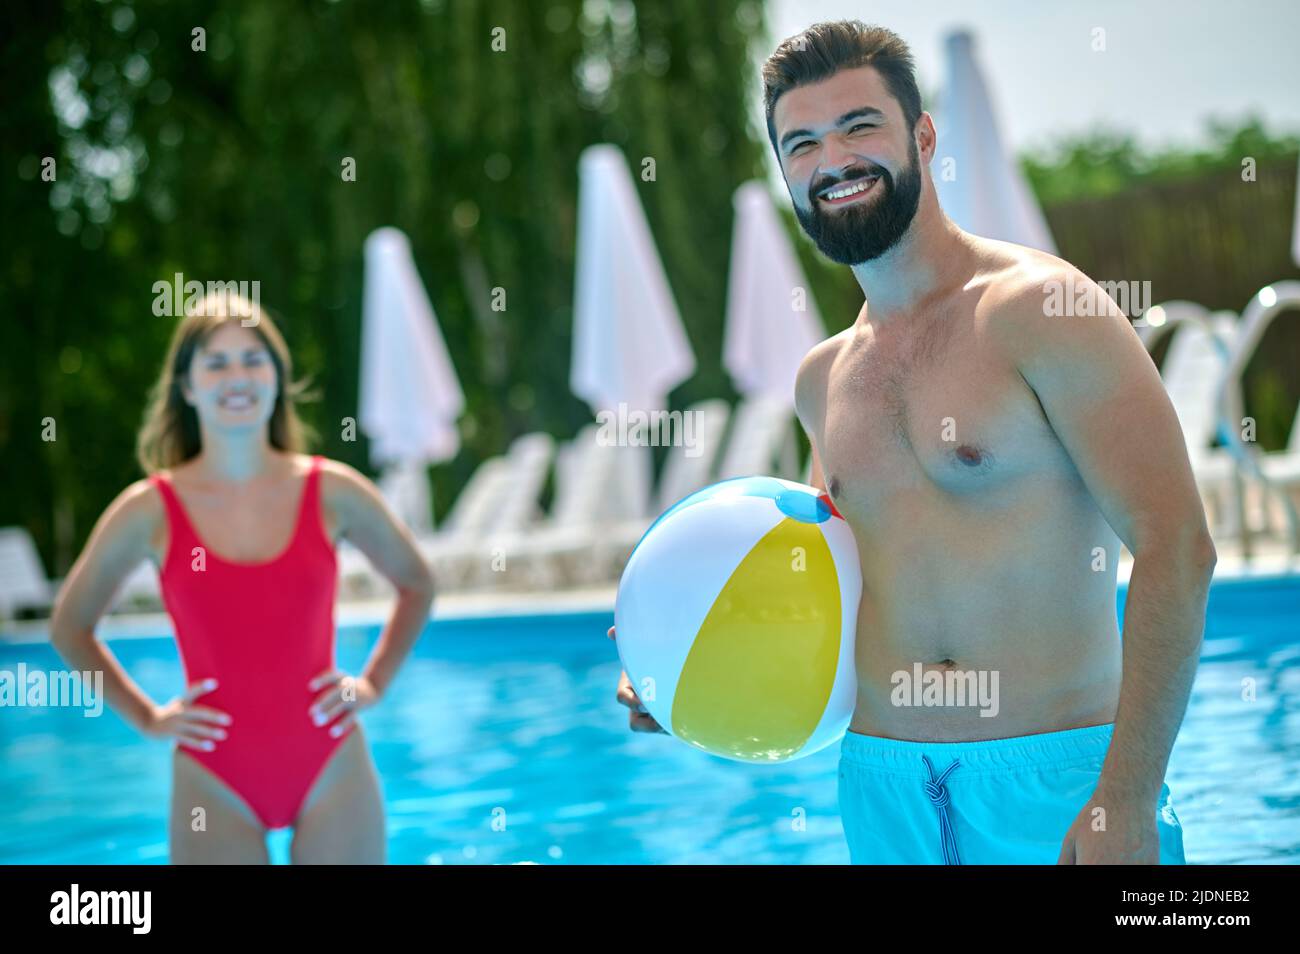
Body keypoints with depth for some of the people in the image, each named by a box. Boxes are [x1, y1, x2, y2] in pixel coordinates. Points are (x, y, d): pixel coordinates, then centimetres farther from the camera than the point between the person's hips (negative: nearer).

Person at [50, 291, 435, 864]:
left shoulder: (332, 493, -1)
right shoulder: (149, 511, -3)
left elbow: (417, 586, 17)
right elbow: (69, 627, 11)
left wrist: (375, 682, 6)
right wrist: (147, 717, 4)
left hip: (331, 768, 1)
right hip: (215, 782, -1)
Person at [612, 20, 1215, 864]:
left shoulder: (1036, 309, -9)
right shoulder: (822, 379, 10)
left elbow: (1177, 548, -14)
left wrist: (1127, 802, -19)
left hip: (1054, 769, -5)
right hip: (879, 773, 6)